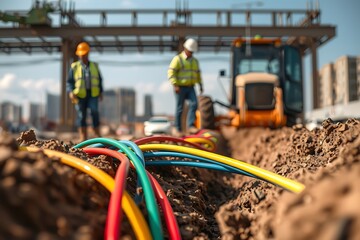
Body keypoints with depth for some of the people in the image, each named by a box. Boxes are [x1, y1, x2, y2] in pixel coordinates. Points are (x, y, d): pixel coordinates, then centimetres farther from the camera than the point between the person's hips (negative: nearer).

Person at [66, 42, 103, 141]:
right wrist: (70, 92, -10)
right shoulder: (74, 67, 9)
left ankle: (97, 135, -3)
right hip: (80, 95, 0)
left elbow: (100, 80, 21)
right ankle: (83, 137, 5)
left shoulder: (94, 66, 16)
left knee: (94, 112, -13)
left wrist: (101, 92, 8)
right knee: (81, 115, -1)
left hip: (93, 94, 1)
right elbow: (69, 82, 7)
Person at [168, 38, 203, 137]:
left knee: (194, 104, -15)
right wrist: (175, 85, -22)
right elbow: (171, 72, -13)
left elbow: (198, 73, 24)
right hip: (180, 88, -5)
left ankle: (190, 126, -16)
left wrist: (200, 85, 14)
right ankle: (177, 129, 6)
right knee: (180, 108, -3)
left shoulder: (195, 61, 14)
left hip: (190, 88, 5)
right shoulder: (178, 59, -6)